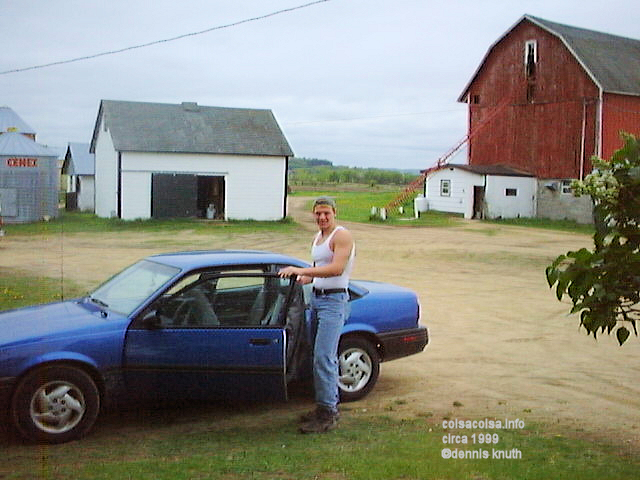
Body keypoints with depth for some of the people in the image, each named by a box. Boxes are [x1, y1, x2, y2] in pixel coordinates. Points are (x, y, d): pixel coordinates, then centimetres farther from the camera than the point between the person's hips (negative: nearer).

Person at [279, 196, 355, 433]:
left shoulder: (342, 236, -11)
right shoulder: (317, 238, 17)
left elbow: (336, 268, -25)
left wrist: (302, 271, -29)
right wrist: (306, 278, 9)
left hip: (334, 301, -9)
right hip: (316, 298, 9)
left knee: (324, 358, -13)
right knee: (321, 357, 12)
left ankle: (327, 415, -8)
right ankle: (330, 407, 21)